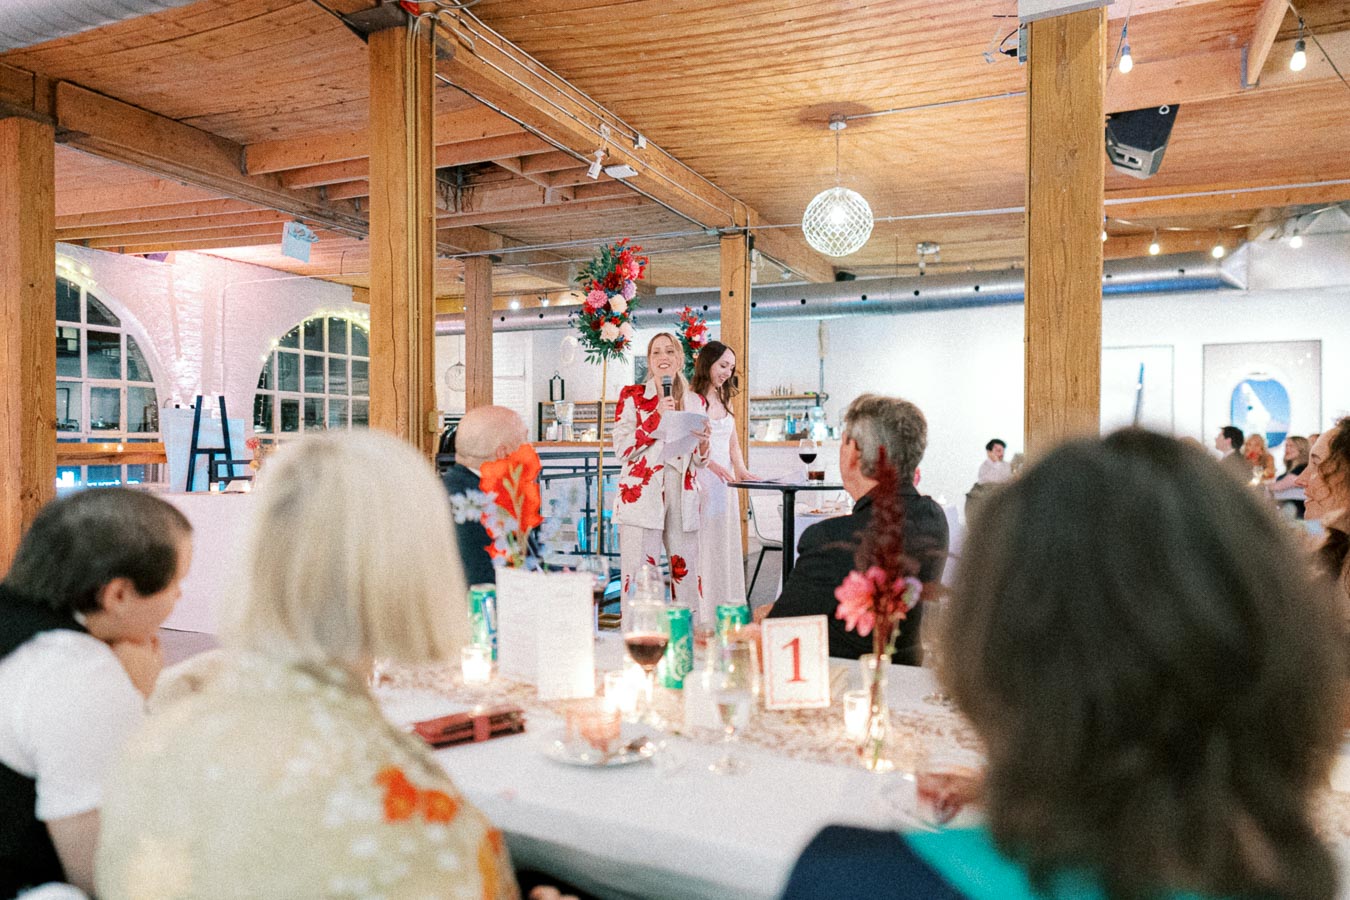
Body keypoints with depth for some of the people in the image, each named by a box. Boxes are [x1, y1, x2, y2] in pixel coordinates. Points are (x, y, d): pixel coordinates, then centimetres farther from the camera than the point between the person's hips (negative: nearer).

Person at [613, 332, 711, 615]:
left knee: (689, 572, 5)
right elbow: (622, 448, -5)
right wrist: (657, 418, -11)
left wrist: (703, 443, -2)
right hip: (641, 495, -3)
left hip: (682, 498, 4)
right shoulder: (631, 396, 5)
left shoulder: (695, 401, 14)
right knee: (639, 579, -7)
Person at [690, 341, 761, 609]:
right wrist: (711, 463, -25)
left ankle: (726, 608, 14)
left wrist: (741, 469, 0)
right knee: (703, 546, -6)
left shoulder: (725, 399, 17)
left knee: (726, 545, 8)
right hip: (701, 483, -7)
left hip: (725, 482, 7)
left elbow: (733, 442, 17)